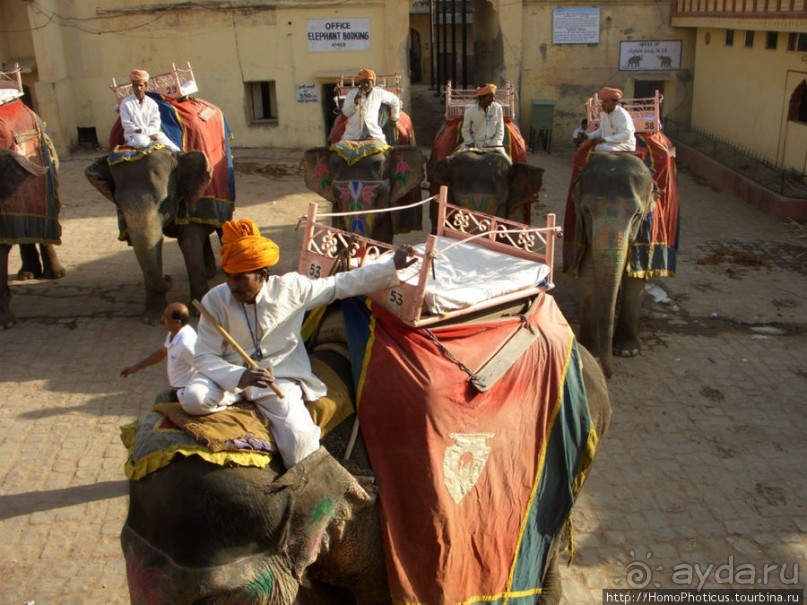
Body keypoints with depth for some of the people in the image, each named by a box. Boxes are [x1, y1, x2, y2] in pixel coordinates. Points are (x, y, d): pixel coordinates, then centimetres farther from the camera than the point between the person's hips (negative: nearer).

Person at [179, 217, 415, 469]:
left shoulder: (289, 288, -9)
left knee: (300, 438, -26)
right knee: (193, 399, -31)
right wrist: (239, 377, -32)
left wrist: (391, 267, -2)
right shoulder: (215, 300, -11)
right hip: (232, 375, 1)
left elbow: (341, 284, 0)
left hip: (280, 378, -1)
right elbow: (204, 356, -12)